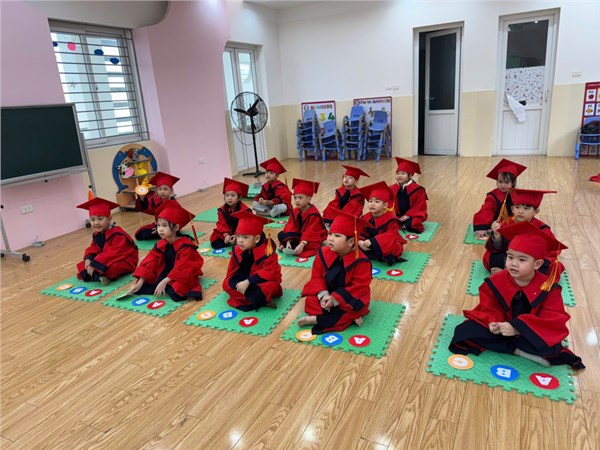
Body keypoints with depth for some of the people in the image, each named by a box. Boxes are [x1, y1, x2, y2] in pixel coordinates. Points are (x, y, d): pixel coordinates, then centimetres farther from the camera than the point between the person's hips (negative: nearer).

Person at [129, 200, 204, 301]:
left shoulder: (185, 245, -23)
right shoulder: (160, 245, -1)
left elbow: (181, 268, -28)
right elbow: (149, 263, -4)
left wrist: (164, 282, -31)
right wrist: (139, 283, -12)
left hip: (183, 276, -7)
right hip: (166, 275, 7)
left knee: (176, 294, -37)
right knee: (139, 288, -7)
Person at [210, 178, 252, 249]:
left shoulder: (244, 210, -17)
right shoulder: (222, 210, -5)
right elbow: (222, 224, -9)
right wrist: (226, 234, -27)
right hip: (228, 232, 3)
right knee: (214, 243, -16)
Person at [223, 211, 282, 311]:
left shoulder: (267, 250, -24)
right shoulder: (237, 250, -7)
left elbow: (269, 272, -30)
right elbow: (234, 271, 4)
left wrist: (248, 282, -34)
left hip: (263, 281, -7)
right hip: (245, 281, 7)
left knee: (269, 286, -38)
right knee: (226, 284, -15)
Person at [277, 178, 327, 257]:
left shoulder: (314, 214, -24)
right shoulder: (295, 212, -2)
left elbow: (310, 232, -30)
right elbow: (291, 227, -8)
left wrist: (301, 245, -39)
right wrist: (288, 242, -21)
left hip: (312, 238, -7)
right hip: (299, 235, 7)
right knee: (281, 235, -5)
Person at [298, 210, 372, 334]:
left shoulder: (360, 261, -22)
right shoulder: (323, 254, -10)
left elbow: (359, 286, -21)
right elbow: (317, 276, -4)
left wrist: (335, 299, -27)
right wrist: (323, 295, -23)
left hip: (350, 296, -3)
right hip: (327, 292, 3)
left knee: (355, 308, -32)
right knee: (311, 301, -19)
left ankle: (316, 319, -21)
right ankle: (348, 317, -20)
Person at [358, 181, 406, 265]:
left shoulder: (391, 219, -19)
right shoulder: (365, 218, -1)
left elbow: (390, 236, -29)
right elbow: (361, 232, -2)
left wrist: (372, 241, -39)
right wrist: (360, 242, -28)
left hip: (386, 247, -7)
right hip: (370, 245, 7)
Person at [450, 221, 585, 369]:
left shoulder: (548, 289, -17)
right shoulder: (495, 282, -11)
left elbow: (551, 321, -22)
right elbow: (489, 308, -4)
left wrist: (517, 329, -36)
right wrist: (492, 322, -29)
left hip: (529, 333, -2)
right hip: (502, 328, 3)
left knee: (549, 347, -35)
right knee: (466, 330, -23)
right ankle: (518, 351, -19)